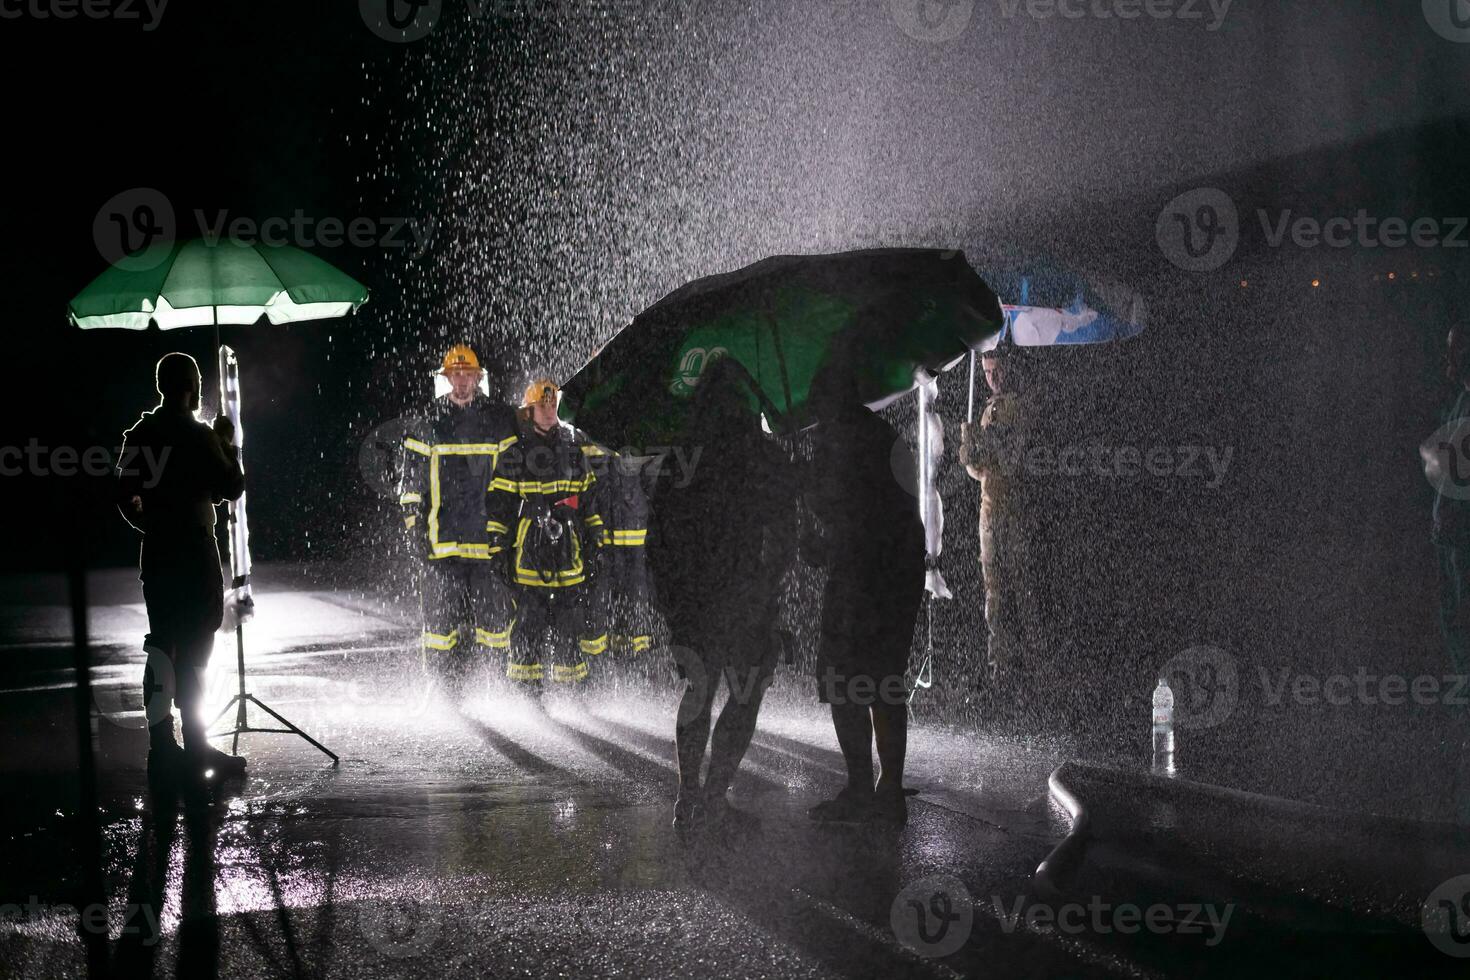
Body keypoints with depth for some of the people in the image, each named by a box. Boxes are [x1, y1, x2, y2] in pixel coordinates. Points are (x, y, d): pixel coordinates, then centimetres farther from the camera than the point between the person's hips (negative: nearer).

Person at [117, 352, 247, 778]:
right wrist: (228, 443, 4)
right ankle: (195, 748, -3)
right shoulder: (198, 436, -12)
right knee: (192, 652, -4)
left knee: (162, 649, 9)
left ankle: (161, 745, 10)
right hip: (195, 555, -6)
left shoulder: (139, 434, 7)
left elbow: (125, 495, 10)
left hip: (156, 555, 6)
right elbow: (232, 488, -8)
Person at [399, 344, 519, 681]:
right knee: (441, 614, -2)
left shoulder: (501, 420, 7)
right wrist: (414, 526, 3)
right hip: (442, 538, 0)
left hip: (490, 538, 0)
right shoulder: (429, 423, 8)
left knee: (494, 612, 0)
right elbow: (412, 480, 11)